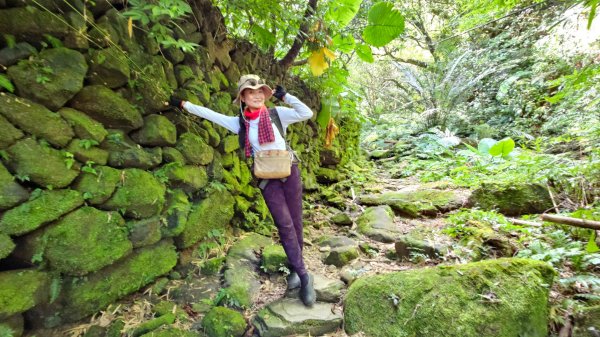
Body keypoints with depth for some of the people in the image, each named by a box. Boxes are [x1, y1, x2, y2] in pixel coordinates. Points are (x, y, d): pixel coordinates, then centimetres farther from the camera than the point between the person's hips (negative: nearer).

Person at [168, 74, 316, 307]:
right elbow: (210, 114, 12)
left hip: (289, 171, 0)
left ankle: (295, 269, 24)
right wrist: (182, 104, 19)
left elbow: (306, 113, -10)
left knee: (295, 223, 5)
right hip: (267, 178, 0)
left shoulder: (277, 114, 0)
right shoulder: (239, 123, 4)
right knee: (285, 225, -5)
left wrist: (284, 96, -10)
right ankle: (304, 276, 6)